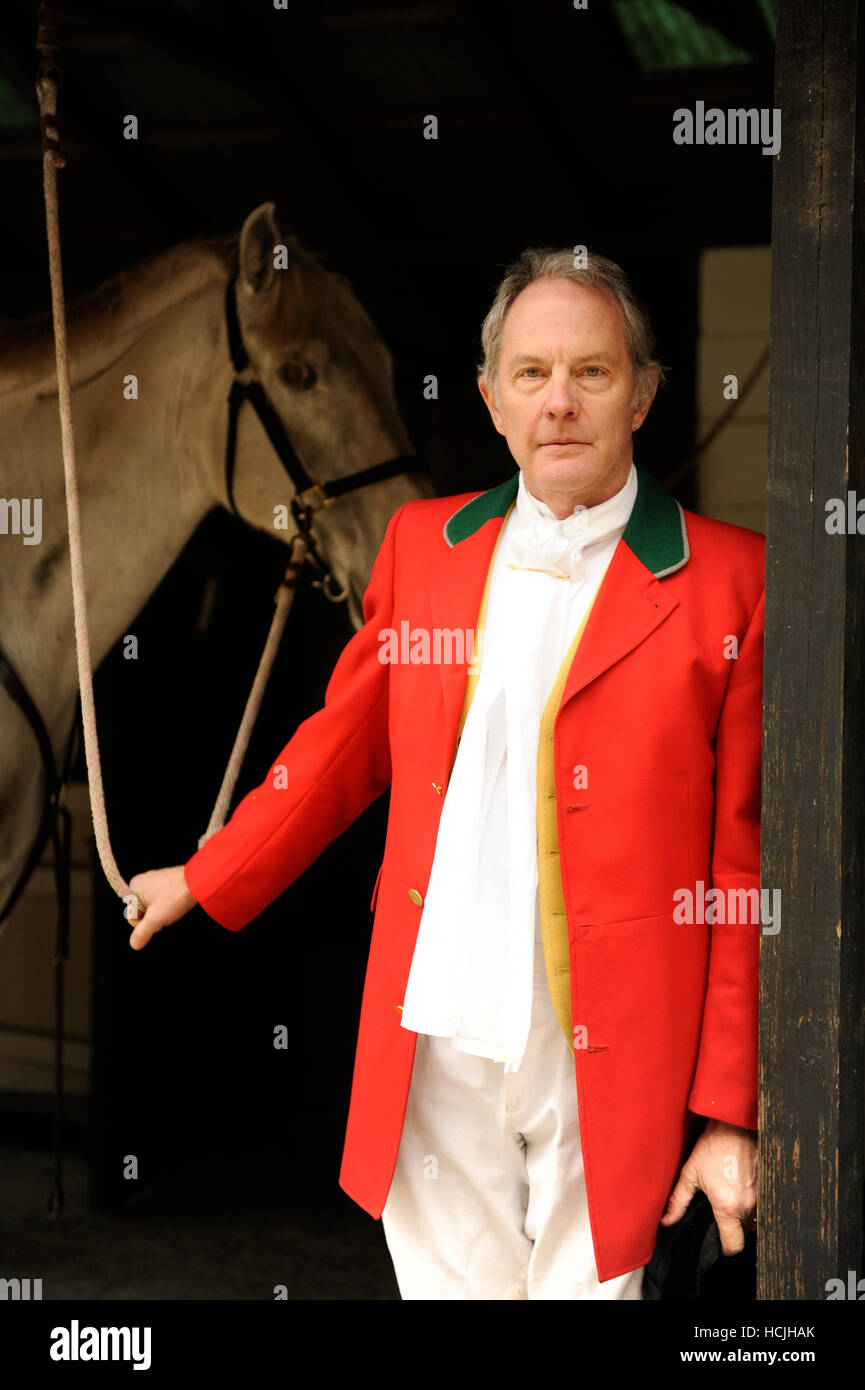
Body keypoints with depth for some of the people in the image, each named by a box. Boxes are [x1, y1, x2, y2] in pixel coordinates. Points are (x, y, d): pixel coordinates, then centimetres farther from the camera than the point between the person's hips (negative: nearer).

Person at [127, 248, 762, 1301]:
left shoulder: (729, 581, -5)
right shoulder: (422, 543, 8)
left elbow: (744, 865, -4)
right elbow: (344, 744, 19)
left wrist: (729, 1110, -5)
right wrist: (205, 881, 22)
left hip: (606, 1064, -3)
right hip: (435, 1041, 3)